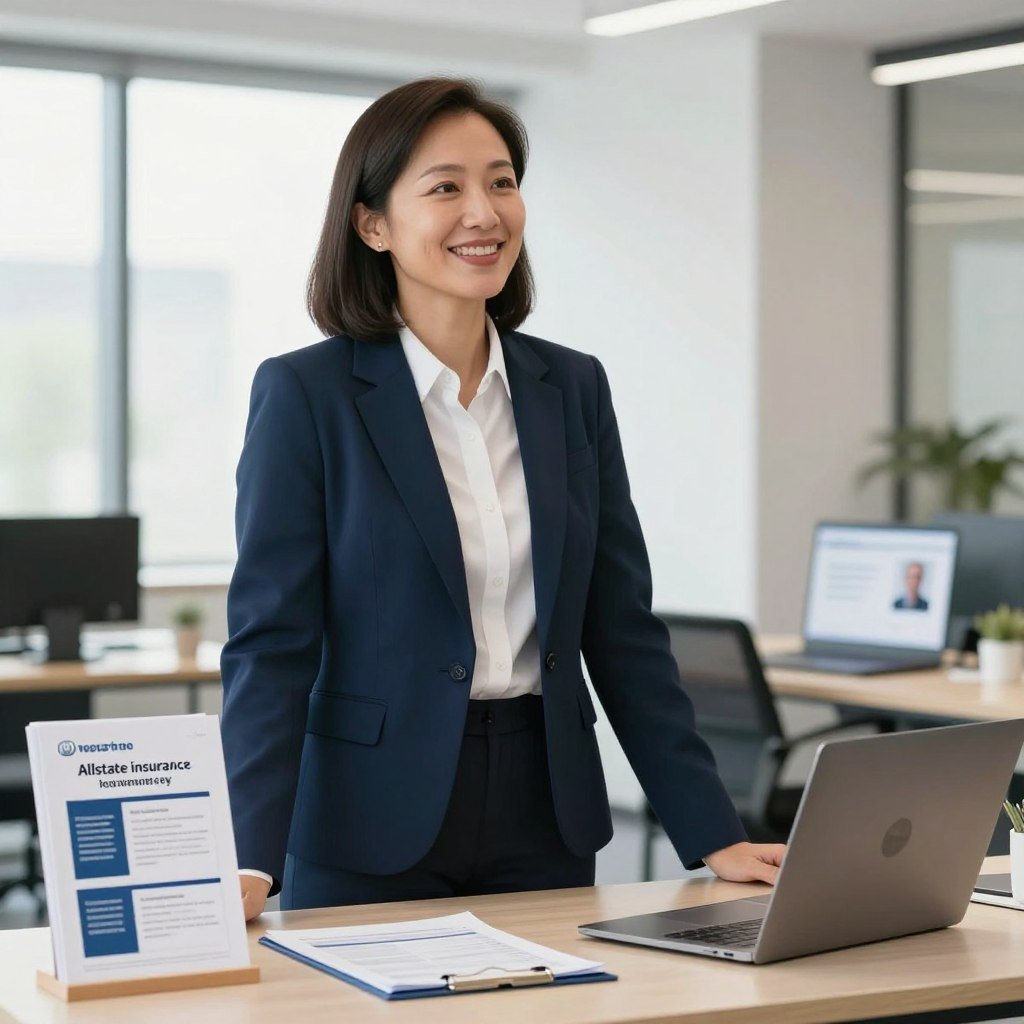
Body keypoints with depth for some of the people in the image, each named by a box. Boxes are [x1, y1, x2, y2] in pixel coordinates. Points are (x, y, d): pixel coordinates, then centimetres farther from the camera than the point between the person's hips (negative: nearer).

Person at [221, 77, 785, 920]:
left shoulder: (573, 388, 7)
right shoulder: (305, 393, -7)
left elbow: (623, 631, 7)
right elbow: (272, 641, -11)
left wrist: (715, 837, 2)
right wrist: (250, 865, -23)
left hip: (544, 825, 4)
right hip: (372, 838, -4)